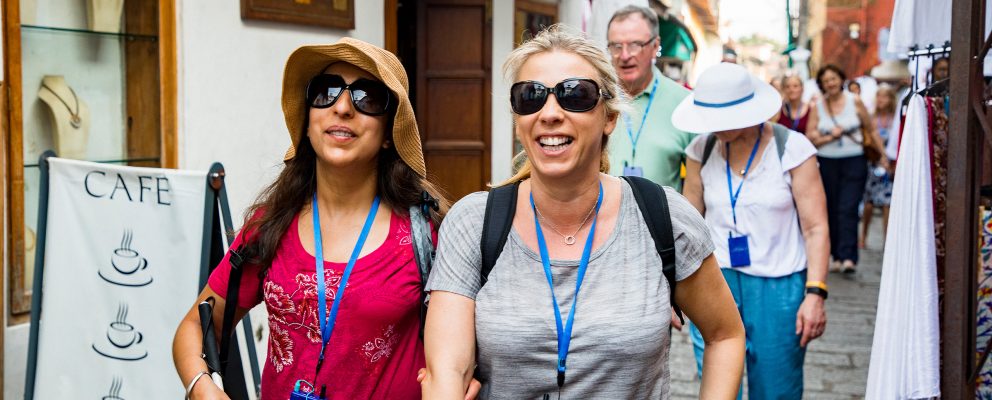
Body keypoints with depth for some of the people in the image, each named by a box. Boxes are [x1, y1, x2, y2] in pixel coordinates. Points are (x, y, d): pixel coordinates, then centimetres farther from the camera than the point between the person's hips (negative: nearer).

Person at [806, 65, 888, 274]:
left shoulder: (854, 102, 2)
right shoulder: (817, 107, 5)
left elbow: (871, 130, 9)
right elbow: (810, 138, 1)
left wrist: (883, 155, 9)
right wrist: (830, 136, -13)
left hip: (854, 162, -2)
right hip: (827, 164, 2)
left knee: (848, 209, -13)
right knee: (832, 211, 6)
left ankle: (848, 257, -18)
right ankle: (837, 256, 14)